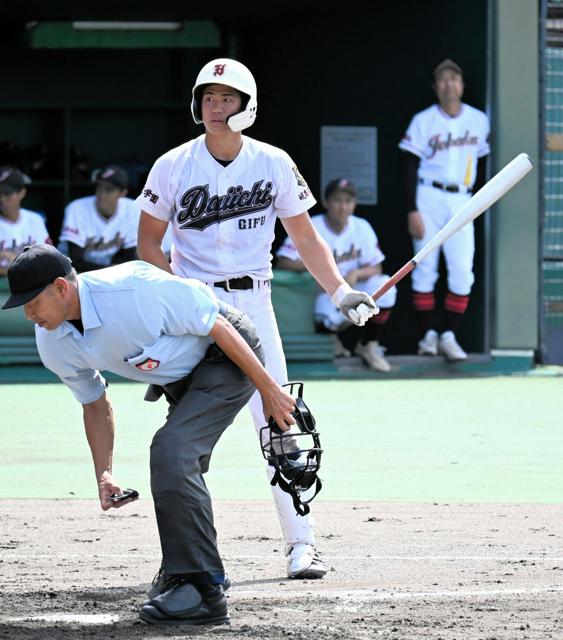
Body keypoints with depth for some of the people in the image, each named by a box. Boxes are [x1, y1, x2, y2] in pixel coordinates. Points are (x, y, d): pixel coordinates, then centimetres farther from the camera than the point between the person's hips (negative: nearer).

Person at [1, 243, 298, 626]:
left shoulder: (135, 289, -33)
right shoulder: (53, 344, -10)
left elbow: (218, 328, -24)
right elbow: (95, 405, 6)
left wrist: (268, 390, -19)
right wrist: (104, 476, -5)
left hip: (229, 358, -9)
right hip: (180, 380, 9)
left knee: (171, 453, -23)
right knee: (178, 471, 16)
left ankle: (202, 593, -20)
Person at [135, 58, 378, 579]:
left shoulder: (273, 164, 1)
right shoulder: (173, 167, -2)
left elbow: (305, 238, 6)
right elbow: (148, 244, 4)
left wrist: (341, 293, -8)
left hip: (252, 303, 0)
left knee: (277, 424, -7)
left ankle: (300, 544, -3)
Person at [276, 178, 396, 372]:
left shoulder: (361, 228, 0)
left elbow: (376, 268, -3)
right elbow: (283, 262, -17)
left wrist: (356, 273, -27)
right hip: (322, 295, -3)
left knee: (383, 285, -26)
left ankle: (369, 345, -6)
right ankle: (333, 337, 5)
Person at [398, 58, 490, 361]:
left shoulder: (479, 121, 5)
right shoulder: (424, 121, -3)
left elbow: (481, 163, 14)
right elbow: (411, 167, -4)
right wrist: (412, 210, -11)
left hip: (462, 202, 2)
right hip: (429, 197, -2)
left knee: (463, 271, -7)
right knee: (425, 269, 0)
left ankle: (449, 336, 1)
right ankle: (428, 334, 9)